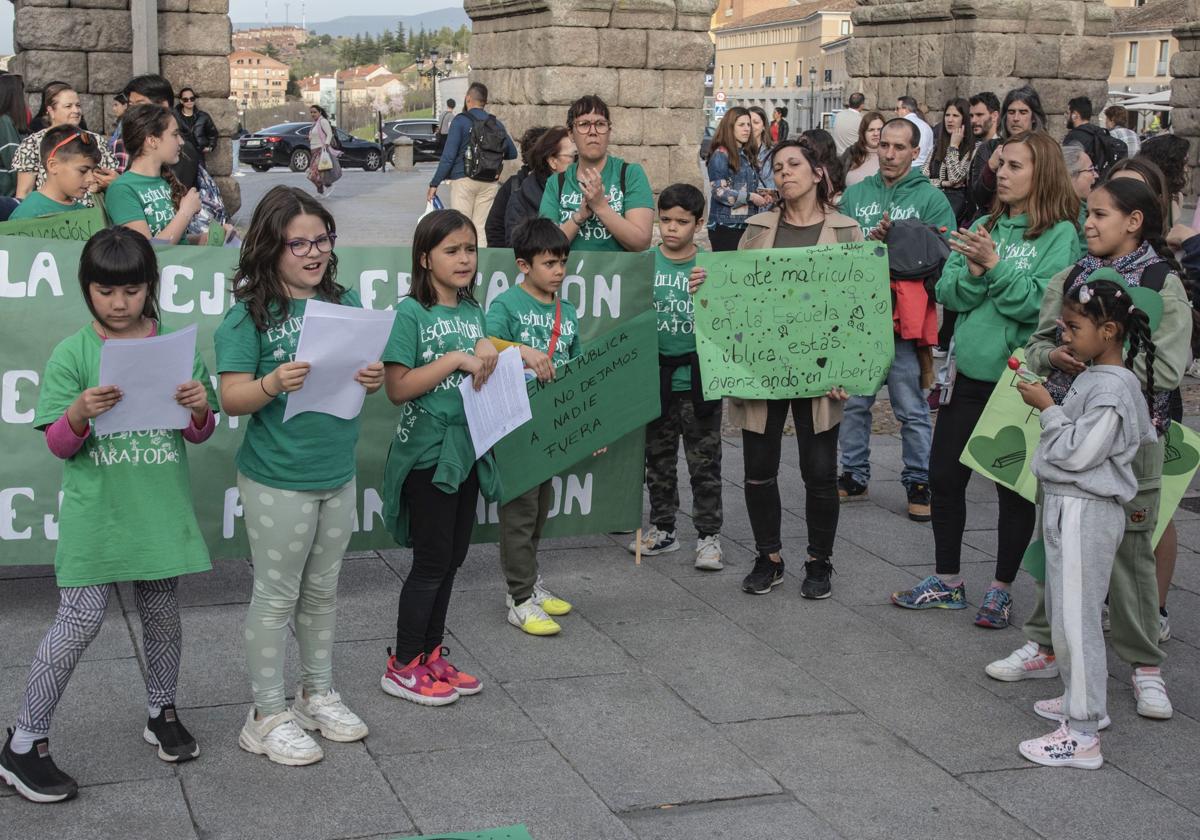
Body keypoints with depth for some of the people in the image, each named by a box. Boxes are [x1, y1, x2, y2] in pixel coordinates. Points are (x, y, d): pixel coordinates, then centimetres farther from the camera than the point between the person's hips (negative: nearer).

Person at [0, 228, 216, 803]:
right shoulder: (73, 355, -5)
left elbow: (199, 434, 9)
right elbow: (58, 445, -5)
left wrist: (199, 407, -14)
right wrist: (81, 412, -26)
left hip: (160, 511, 3)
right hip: (95, 513, -3)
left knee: (162, 613, 14)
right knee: (80, 620, -6)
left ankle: (162, 713, 36)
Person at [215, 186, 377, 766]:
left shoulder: (344, 303, 2)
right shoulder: (249, 315, -12)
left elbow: (366, 371, 9)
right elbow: (232, 397, -14)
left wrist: (373, 379, -14)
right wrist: (274, 383, -33)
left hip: (338, 474, 5)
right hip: (277, 481, -5)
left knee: (322, 589, 18)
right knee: (276, 595, 5)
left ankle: (318, 693, 34)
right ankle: (268, 715, 17)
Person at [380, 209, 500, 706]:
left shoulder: (473, 311, 9)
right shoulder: (411, 313, -12)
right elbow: (397, 387, -17)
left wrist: (487, 353, -4)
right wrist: (455, 359, -21)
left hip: (466, 449, 7)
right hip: (426, 454, -7)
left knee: (452, 557, 13)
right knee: (431, 561, -1)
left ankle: (431, 656, 26)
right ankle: (402, 667, 12)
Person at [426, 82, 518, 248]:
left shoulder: (461, 121, -4)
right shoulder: (496, 124, 9)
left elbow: (448, 155, -10)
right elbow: (512, 153, 16)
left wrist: (434, 184, -6)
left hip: (464, 180, -4)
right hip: (490, 183, 4)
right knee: (482, 229, 6)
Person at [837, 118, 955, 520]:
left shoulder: (931, 198, 0)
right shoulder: (855, 194, 11)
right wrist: (867, 241, -13)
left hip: (905, 318, -4)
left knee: (912, 408, 2)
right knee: (854, 402, 12)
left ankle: (919, 482, 12)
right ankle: (854, 476, 24)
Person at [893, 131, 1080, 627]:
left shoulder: (1060, 234, -7)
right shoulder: (983, 227, 8)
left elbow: (1042, 304, -18)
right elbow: (947, 293, 1)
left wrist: (995, 266, -24)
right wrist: (974, 272, -18)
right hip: (969, 372, 6)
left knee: (1014, 486, 6)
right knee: (944, 476, 9)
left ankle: (1002, 588, 21)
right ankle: (947, 583, 24)